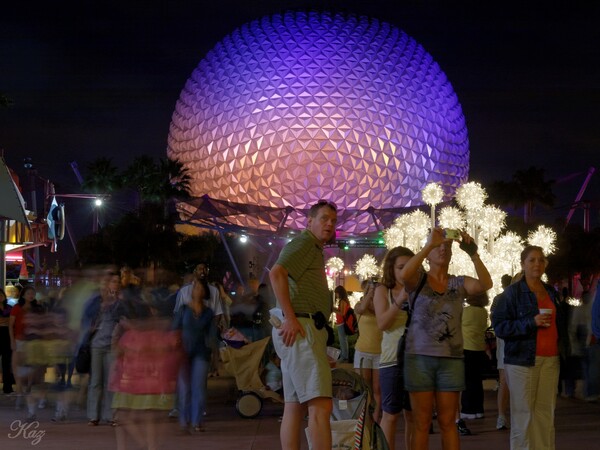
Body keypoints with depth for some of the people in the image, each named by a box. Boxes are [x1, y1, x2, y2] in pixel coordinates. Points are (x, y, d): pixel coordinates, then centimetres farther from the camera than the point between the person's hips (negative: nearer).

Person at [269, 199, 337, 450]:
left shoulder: (314, 250, 26)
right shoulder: (304, 242, -4)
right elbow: (277, 273, -20)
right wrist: (290, 318, -23)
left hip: (306, 330, 11)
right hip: (301, 329, -11)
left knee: (295, 406, 6)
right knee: (320, 405, -19)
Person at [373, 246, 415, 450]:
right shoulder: (383, 290, 6)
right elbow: (382, 323, -6)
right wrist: (400, 300, -17)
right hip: (393, 359, -2)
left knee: (413, 415, 7)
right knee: (391, 414, -1)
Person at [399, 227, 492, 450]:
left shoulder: (459, 284, 8)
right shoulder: (419, 280, 3)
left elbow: (485, 284, -11)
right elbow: (404, 275, -21)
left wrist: (473, 253, -24)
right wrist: (429, 244, -22)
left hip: (451, 359, 2)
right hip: (420, 357, -2)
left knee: (448, 422, 5)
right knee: (422, 423, 1)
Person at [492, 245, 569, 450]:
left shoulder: (551, 292, 16)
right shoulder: (512, 292, -2)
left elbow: (560, 324, 26)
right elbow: (499, 326, -8)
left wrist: (564, 349, 15)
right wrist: (531, 322, -18)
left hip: (550, 360, 5)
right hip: (523, 359, -5)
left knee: (545, 411, 1)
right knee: (523, 413, -5)